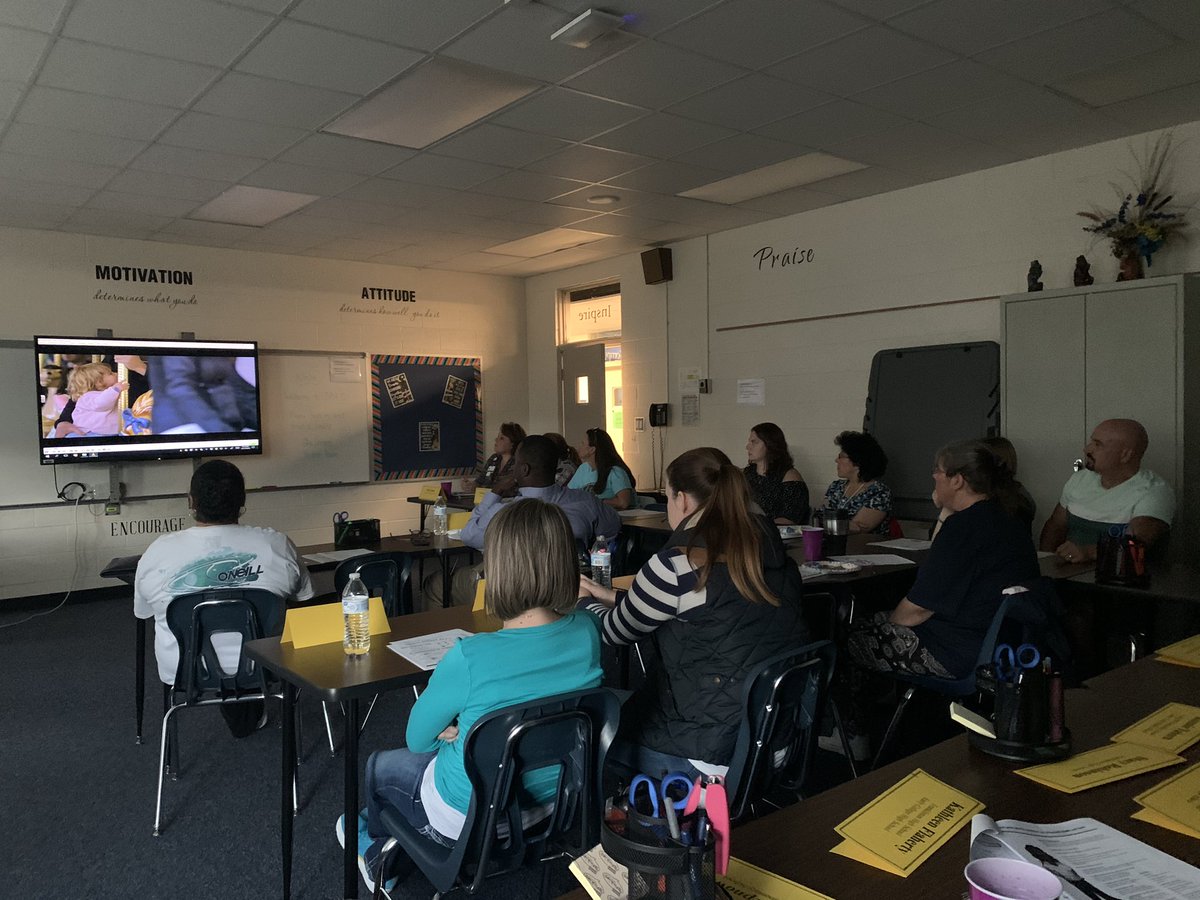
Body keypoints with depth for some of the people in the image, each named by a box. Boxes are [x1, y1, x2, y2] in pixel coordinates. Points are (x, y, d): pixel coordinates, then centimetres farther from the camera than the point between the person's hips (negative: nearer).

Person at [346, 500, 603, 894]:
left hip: (472, 821, -5)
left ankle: (375, 848, 56)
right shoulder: (589, 630, -19)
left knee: (377, 765, 26)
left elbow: (418, 739, -13)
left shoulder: (470, 658, -34)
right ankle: (384, 848, 51)